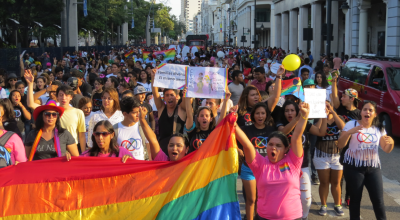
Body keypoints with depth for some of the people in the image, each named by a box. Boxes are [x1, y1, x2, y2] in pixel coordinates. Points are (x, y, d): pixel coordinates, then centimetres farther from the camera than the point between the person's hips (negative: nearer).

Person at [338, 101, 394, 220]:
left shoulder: (379, 129, 6)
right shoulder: (352, 124, -5)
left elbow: (386, 150, 7)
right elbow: (340, 145, -10)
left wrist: (391, 142, -15)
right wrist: (349, 132, -26)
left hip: (373, 167, 3)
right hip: (354, 167, -3)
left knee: (378, 200, -1)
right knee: (355, 198, 2)